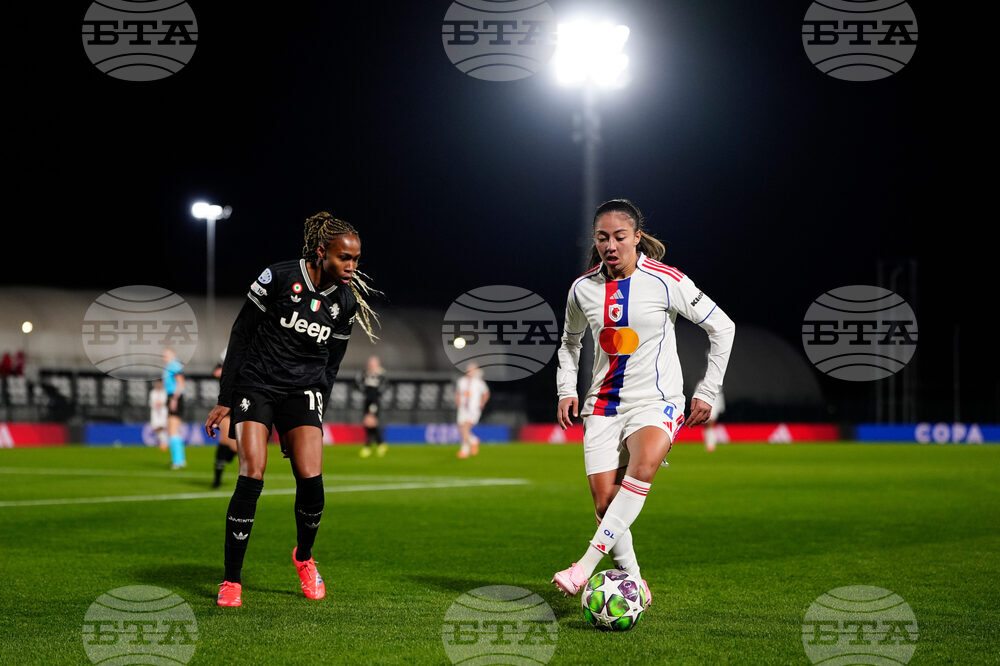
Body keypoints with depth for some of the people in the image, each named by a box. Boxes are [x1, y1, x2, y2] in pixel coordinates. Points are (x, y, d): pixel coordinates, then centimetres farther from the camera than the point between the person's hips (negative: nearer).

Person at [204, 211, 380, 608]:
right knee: (252, 475, -18)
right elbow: (241, 333, -5)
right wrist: (225, 399, -6)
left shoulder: (346, 303, 2)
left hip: (303, 392, 3)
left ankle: (304, 557, 17)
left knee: (311, 479, -13)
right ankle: (232, 581, -8)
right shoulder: (280, 277, -11)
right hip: (256, 386, -3)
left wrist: (316, 418, 12)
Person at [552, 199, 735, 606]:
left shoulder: (666, 282, -9)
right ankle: (634, 583, 11)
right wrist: (567, 390, 8)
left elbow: (722, 327, 0)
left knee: (644, 464, -33)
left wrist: (707, 392, -1)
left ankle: (587, 564, -35)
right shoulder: (583, 289, 3)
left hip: (656, 401, -4)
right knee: (606, 503, -8)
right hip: (603, 403, 4)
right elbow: (570, 342, 22)